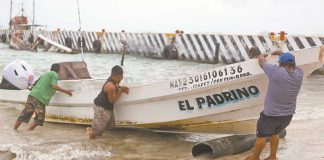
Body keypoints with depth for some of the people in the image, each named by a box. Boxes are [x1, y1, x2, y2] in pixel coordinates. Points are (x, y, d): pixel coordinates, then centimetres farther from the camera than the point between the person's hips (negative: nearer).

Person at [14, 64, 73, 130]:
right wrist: (66, 91, -3)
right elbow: (54, 86, -8)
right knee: (39, 118, 0)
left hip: (32, 94, 8)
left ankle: (14, 129, 18)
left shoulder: (44, 74, 27)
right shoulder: (54, 74, 4)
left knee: (24, 115, 13)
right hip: (40, 98, -8)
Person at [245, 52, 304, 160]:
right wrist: (282, 54, 27)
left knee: (261, 135, 16)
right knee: (275, 133, 28)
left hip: (271, 114, -5)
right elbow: (292, 63, 15)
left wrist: (261, 57, 17)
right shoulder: (299, 74, -9)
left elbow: (262, 62, -5)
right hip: (288, 115, 5)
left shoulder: (276, 71, -23)